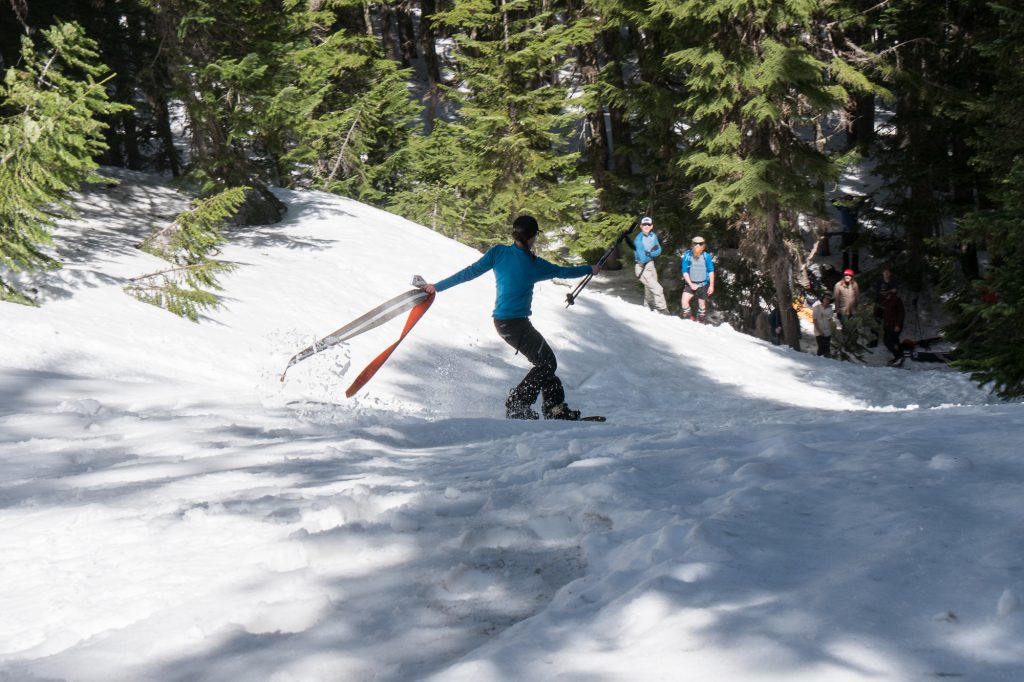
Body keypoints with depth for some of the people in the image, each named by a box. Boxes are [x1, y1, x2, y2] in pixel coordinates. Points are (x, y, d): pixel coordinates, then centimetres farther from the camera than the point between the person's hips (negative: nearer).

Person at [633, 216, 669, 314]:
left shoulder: (653, 236, 2)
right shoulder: (639, 240, -20)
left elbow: (658, 251, -2)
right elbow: (642, 258, -24)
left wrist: (649, 253, -19)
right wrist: (652, 253, -11)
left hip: (651, 266, 7)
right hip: (642, 269, -7)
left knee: (650, 290, 18)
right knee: (657, 289, -14)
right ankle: (663, 311, -7)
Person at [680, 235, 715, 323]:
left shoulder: (706, 256, -8)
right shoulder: (687, 256, -9)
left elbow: (711, 271, 2)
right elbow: (685, 272, -4)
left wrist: (711, 285, 0)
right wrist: (691, 284, -11)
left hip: (703, 284, 0)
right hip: (691, 284, 0)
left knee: (702, 304, 9)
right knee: (684, 300, -19)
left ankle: (702, 323, 23)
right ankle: (688, 320, -6)